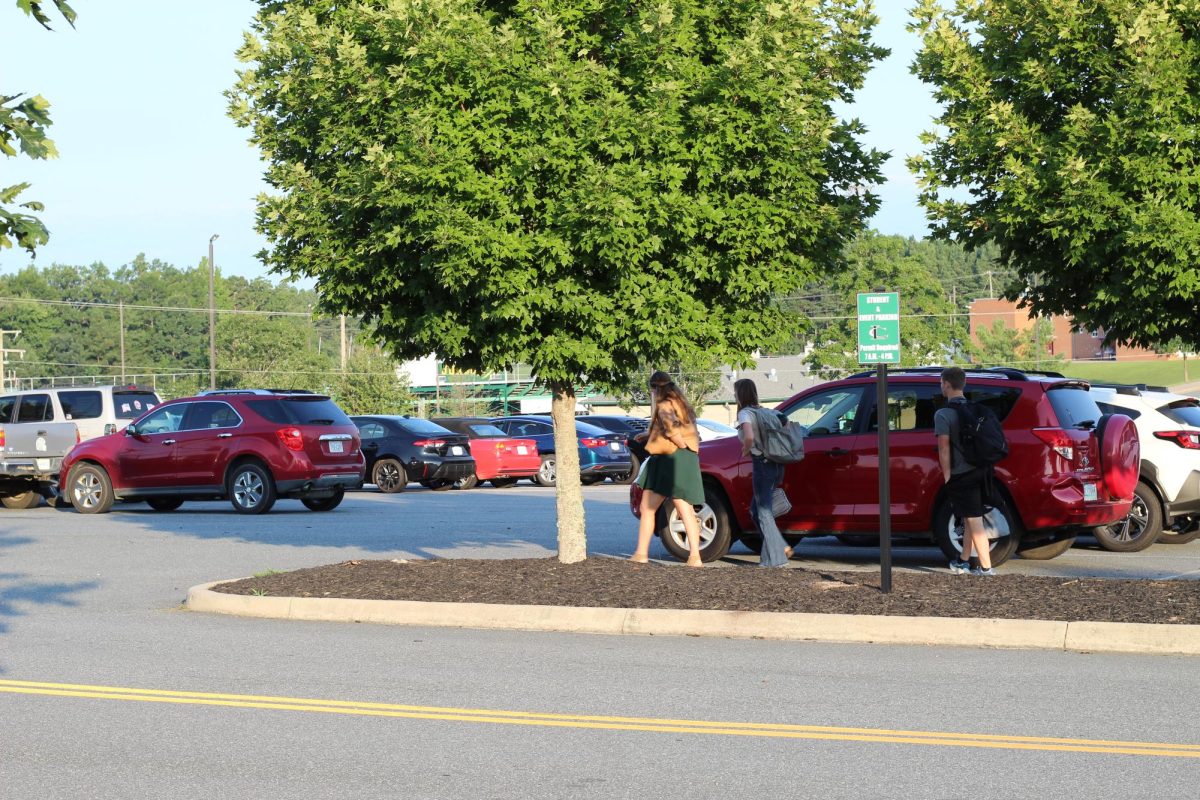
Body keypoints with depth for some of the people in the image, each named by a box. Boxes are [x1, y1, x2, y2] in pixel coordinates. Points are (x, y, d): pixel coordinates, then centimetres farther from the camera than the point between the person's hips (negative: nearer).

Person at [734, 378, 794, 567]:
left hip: (762, 464, -8)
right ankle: (781, 547, 9)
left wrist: (745, 451, -5)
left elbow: (749, 437, -25)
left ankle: (775, 558, -1)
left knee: (763, 512, -1)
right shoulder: (764, 411, 17)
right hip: (777, 465, 8)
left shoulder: (745, 413, -8)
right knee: (756, 509, 17)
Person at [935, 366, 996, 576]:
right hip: (979, 470, 7)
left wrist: (947, 478, -7)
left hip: (961, 475, -7)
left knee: (974, 522, -5)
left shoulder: (943, 415, -12)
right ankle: (963, 562, 27)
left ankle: (986, 567, -5)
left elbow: (944, 450, -14)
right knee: (970, 520, 18)